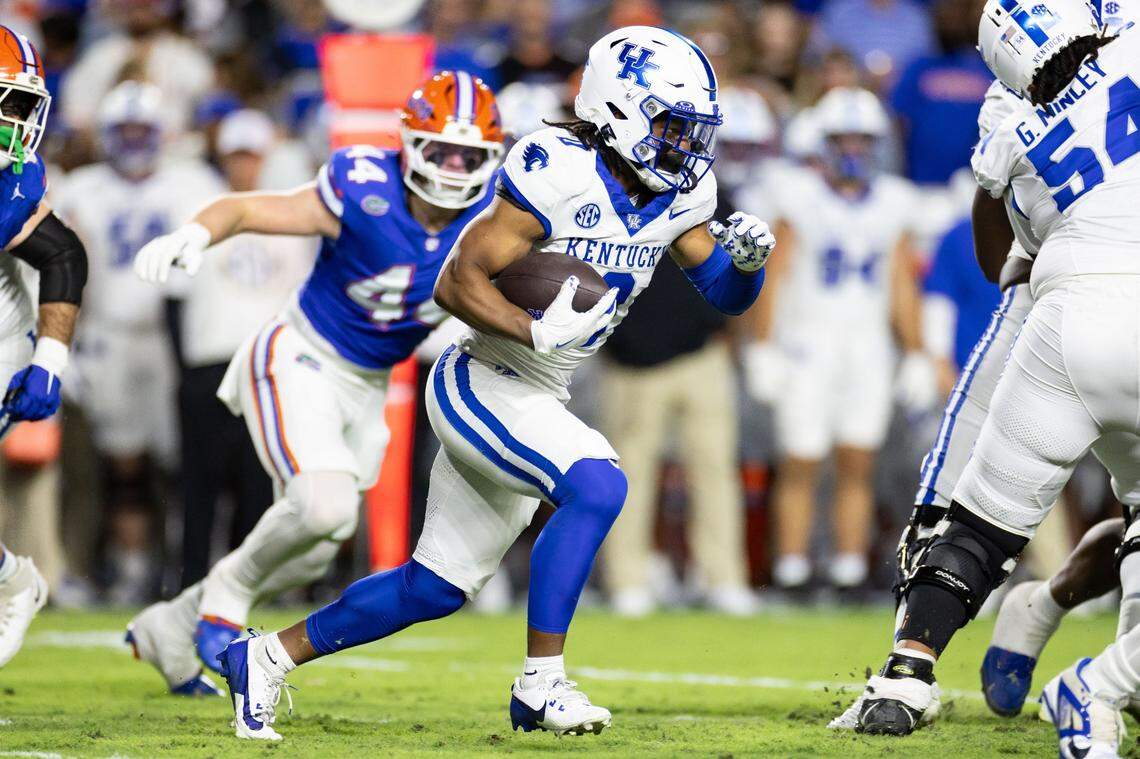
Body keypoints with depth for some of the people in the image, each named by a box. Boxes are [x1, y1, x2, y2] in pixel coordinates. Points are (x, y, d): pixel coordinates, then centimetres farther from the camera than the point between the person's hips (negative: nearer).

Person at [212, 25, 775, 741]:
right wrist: (536, 331, -34)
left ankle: (265, 659, 26)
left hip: (536, 405, 8)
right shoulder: (559, 173, -21)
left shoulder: (681, 193, 2)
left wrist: (747, 257, -11)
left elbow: (727, 296, 11)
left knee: (437, 586, 12)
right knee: (597, 487, -30)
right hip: (481, 385, -8)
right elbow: (458, 281, -19)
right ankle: (541, 683, -21)